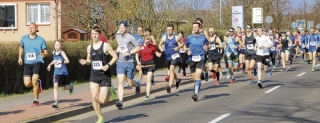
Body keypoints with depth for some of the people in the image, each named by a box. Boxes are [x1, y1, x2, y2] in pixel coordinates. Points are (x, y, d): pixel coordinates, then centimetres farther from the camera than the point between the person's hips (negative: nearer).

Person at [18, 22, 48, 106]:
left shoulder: (40, 40, -4)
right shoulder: (24, 38, 4)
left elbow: (46, 51, 2)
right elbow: (21, 47, 24)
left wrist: (43, 54, -21)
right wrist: (20, 57, 13)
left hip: (37, 62, -3)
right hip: (27, 63, 3)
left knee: (34, 81, -14)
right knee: (27, 84, -3)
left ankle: (36, 100, 3)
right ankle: (38, 82, 32)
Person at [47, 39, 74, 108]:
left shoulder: (62, 52, -13)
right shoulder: (54, 52, 4)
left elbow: (67, 61, -23)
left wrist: (61, 62, -37)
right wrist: (50, 64, 17)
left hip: (63, 72, -4)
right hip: (56, 72, 4)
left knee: (63, 88, 9)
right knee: (55, 86, -15)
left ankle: (70, 86, 46)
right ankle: (56, 102, -16)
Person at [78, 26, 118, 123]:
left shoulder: (105, 46, -8)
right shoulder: (89, 47, 6)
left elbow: (115, 57, -7)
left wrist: (108, 65, -20)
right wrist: (85, 62, -4)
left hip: (104, 76, -4)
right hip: (94, 75, 4)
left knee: (102, 100, -7)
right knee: (94, 97, -8)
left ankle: (109, 92, 28)